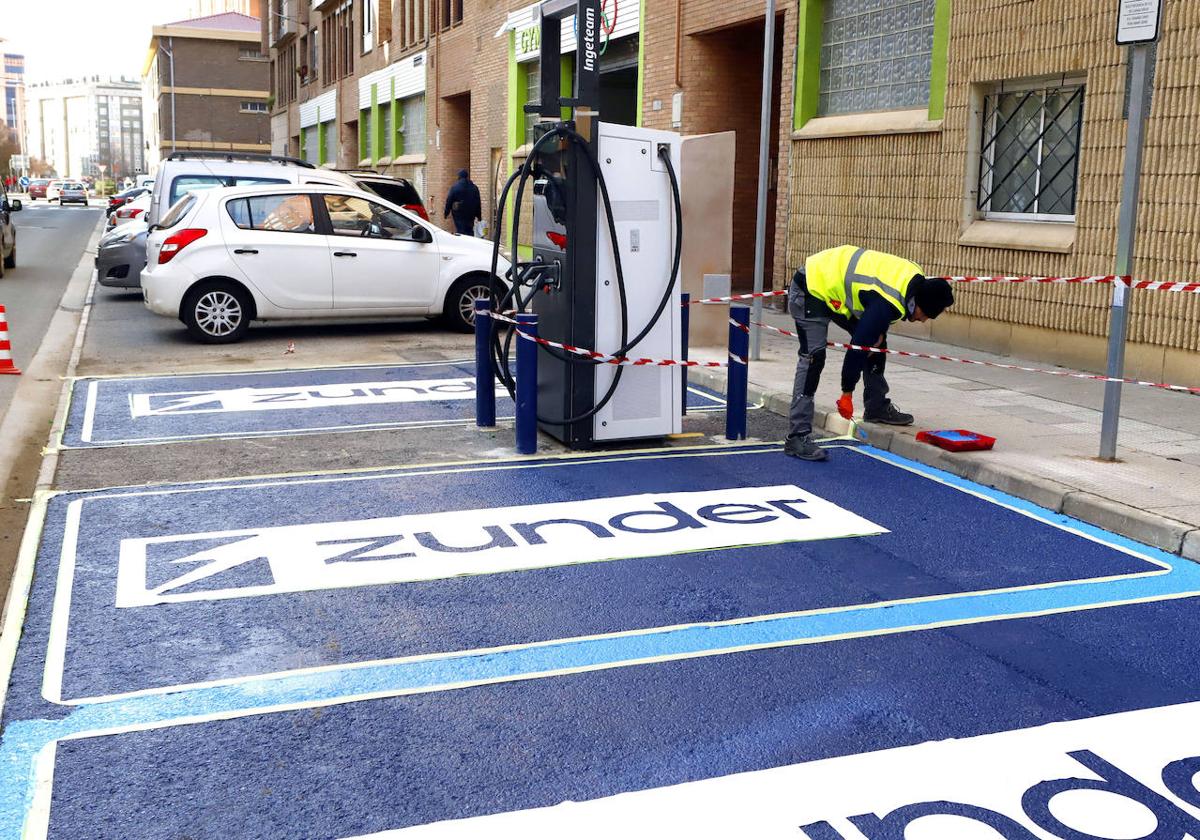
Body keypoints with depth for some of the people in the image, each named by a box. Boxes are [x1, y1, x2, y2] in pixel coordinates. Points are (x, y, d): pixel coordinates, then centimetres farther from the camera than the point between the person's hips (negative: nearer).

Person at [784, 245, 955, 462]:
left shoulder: (915, 279, -5)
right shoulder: (888, 303, -31)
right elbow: (858, 346, -27)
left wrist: (878, 332, -2)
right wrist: (847, 393, -18)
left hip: (834, 285, 10)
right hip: (811, 290, -10)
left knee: (876, 342, 10)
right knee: (813, 358, -19)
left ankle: (877, 408, 22)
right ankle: (797, 437, -20)